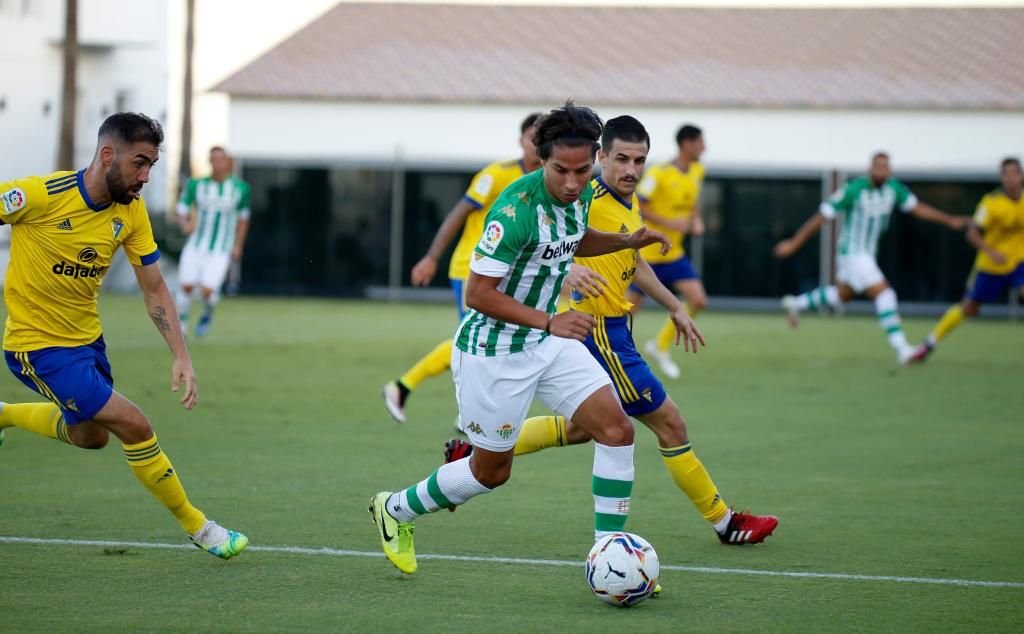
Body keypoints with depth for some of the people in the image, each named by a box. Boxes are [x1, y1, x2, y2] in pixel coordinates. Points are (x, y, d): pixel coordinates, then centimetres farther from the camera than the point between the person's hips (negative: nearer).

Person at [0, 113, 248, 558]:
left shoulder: (131, 211, -5)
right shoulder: (41, 195, -25)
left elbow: (154, 289, 1)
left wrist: (181, 356, -8)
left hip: (86, 338, 8)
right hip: (38, 345, -8)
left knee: (90, 436, 24)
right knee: (134, 426, -13)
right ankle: (197, 527, 3)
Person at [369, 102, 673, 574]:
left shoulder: (582, 193, -3)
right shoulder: (517, 209, -29)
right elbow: (477, 292, -26)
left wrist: (627, 241, 5)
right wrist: (550, 322, -29)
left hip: (549, 341, 7)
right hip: (494, 352, -7)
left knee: (617, 429, -8)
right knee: (491, 472, 8)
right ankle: (394, 509, 34)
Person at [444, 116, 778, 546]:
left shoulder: (630, 203, 10)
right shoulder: (590, 198, -19)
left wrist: (674, 307, 30)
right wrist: (568, 269, -46)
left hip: (610, 329, 10)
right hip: (598, 331, -10)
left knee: (582, 427, 23)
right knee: (670, 424, -1)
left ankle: (473, 451, 26)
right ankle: (724, 523, 12)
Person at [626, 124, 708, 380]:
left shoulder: (697, 172, 3)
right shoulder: (659, 174, -20)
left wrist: (696, 221, 2)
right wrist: (668, 223, -25)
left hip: (675, 253, 7)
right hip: (647, 252, -7)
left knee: (698, 301, -4)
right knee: (630, 306, -1)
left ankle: (660, 346, 13)